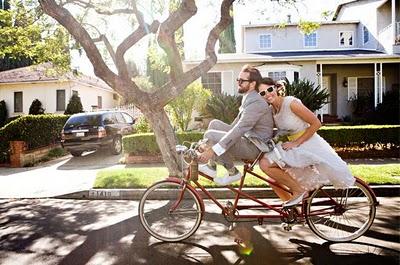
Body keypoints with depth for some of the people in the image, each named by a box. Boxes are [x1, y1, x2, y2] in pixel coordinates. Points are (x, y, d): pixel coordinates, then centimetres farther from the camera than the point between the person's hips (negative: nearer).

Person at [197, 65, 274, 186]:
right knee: (214, 123, 7)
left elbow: (238, 130, -30)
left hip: (254, 148, -10)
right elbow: (234, 126, 16)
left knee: (210, 135, -20)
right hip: (248, 139, 10)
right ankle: (211, 166, 10)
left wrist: (213, 150, -32)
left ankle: (232, 172, -4)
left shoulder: (256, 102, -21)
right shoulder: (248, 98, 11)